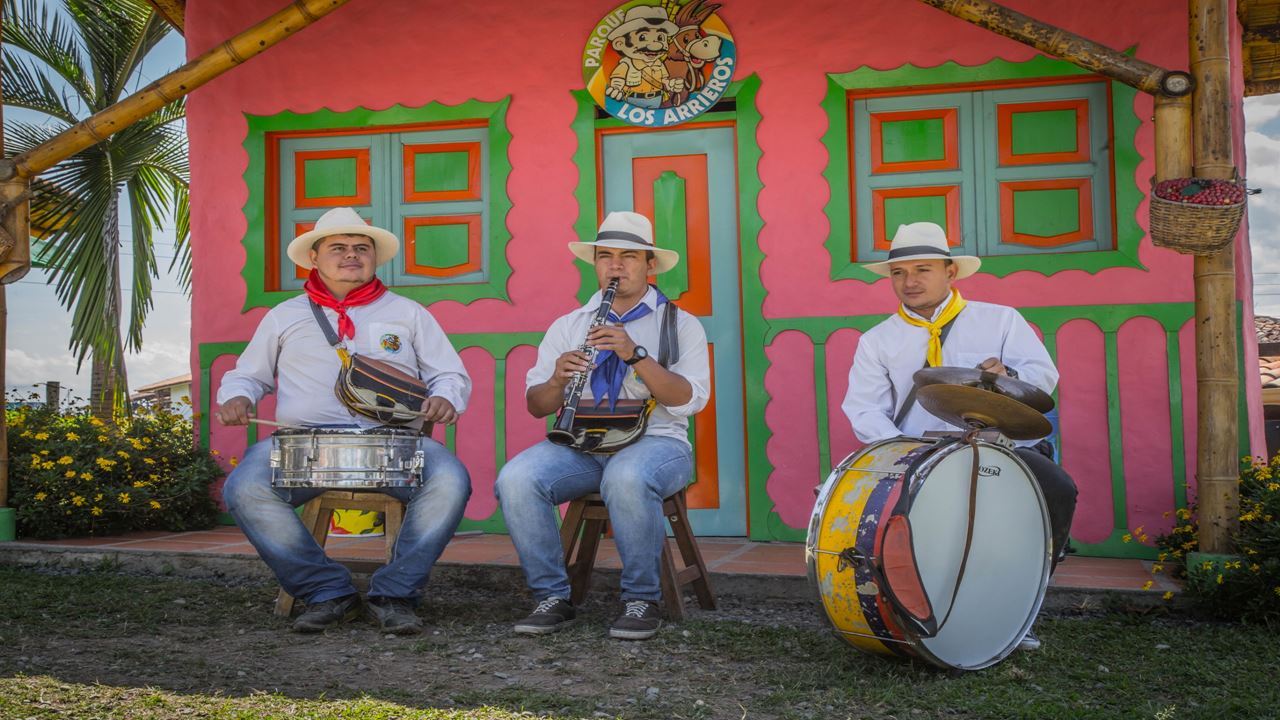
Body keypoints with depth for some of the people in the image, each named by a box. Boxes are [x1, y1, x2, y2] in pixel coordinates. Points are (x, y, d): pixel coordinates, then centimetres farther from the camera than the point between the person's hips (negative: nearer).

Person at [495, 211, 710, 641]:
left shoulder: (681, 325, 9)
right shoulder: (567, 326, 18)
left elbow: (690, 400, -7)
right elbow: (536, 406, 13)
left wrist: (636, 355, -19)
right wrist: (558, 381, -10)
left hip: (654, 441, -3)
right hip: (580, 444, 3)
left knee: (626, 479, -38)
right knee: (515, 480, -26)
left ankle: (641, 601, -17)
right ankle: (553, 598, -12)